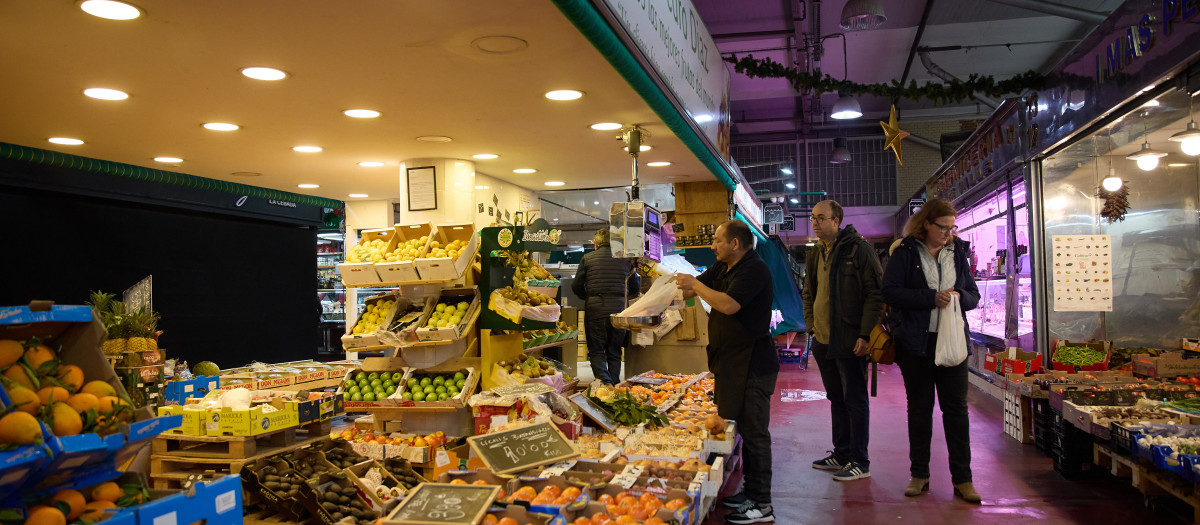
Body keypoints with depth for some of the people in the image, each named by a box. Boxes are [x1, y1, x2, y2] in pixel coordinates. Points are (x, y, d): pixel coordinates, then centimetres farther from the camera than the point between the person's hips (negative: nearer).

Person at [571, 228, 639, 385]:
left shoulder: (588, 258, 4)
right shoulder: (625, 259, 9)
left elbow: (576, 286, 3)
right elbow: (636, 287, 13)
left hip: (595, 308, -2)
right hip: (619, 308, 2)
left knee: (596, 350, 4)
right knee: (614, 351, 12)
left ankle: (604, 381, -15)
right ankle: (614, 385, 8)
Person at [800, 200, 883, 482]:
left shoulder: (858, 250, -10)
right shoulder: (815, 255, 12)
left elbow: (875, 294, -13)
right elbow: (808, 294, 22)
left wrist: (865, 335, -18)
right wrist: (812, 326, 10)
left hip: (850, 342, -7)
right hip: (823, 341, 7)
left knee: (855, 400, 0)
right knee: (836, 398, 15)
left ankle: (860, 462, 8)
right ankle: (841, 454, 26)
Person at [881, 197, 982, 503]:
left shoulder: (957, 252, 9)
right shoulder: (906, 252, -3)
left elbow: (974, 294, 13)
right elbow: (890, 292, -12)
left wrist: (960, 296, -10)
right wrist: (931, 298, -20)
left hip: (952, 340, 3)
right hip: (915, 342, -2)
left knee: (956, 407, 1)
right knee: (919, 408, 7)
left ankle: (962, 478, 9)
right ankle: (919, 475, 17)